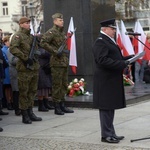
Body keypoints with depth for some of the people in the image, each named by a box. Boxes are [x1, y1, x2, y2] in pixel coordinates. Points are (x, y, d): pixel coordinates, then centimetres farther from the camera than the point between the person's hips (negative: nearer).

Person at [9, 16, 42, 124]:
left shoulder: (32, 36, 18)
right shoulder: (18, 36, -6)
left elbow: (36, 49, 30)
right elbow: (13, 49, -20)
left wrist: (35, 56, 9)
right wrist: (25, 58, -22)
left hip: (34, 67, 8)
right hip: (24, 69, -8)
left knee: (32, 91, 12)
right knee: (24, 93, -2)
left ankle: (30, 113, 22)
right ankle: (25, 116, 4)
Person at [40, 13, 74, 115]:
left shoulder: (62, 32, 16)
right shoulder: (51, 32, -9)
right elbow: (43, 43, -20)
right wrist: (55, 51, -22)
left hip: (65, 62, 8)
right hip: (57, 62, -8)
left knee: (64, 84, 11)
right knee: (57, 85, -4)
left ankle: (62, 105, 19)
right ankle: (57, 107, 2)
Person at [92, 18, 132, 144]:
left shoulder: (109, 41, 18)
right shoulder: (100, 42, -15)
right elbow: (103, 60, -25)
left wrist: (128, 58, 10)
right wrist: (122, 64, -25)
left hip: (112, 81, 10)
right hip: (106, 81, -10)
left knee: (110, 108, 15)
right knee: (106, 108, -2)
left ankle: (111, 133, 23)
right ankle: (106, 135, 6)